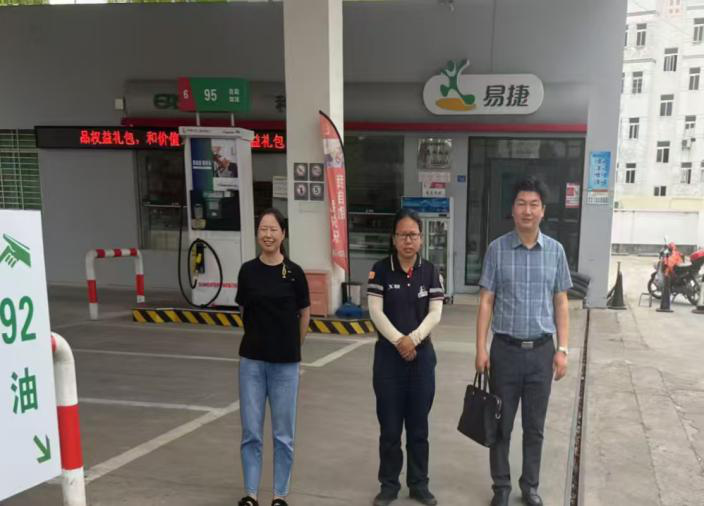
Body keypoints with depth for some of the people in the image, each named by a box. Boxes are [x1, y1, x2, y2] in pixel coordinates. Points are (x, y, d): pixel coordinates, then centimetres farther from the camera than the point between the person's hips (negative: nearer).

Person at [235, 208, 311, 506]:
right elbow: (244, 311, 11)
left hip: (286, 363, -1)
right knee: (251, 431, 7)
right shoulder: (248, 271, -1)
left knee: (283, 434, 8)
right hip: (251, 360, 1)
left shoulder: (294, 273, -6)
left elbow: (304, 314, 6)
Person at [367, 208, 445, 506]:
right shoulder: (381, 270, -4)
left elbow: (435, 313, -3)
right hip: (388, 354, -1)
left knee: (418, 425, 11)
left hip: (422, 355, 1)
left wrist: (413, 339, -16)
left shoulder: (430, 272, 1)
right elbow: (376, 312, -9)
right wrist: (398, 341, -18)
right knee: (389, 426, 7)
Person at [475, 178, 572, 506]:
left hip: (541, 350, 2)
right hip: (506, 349, -1)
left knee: (535, 427, 14)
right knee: (501, 424, 10)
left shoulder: (555, 251, 2)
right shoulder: (497, 249, -4)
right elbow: (486, 302, -2)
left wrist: (562, 349, 1)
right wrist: (481, 349, -6)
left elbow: (561, 303, 6)